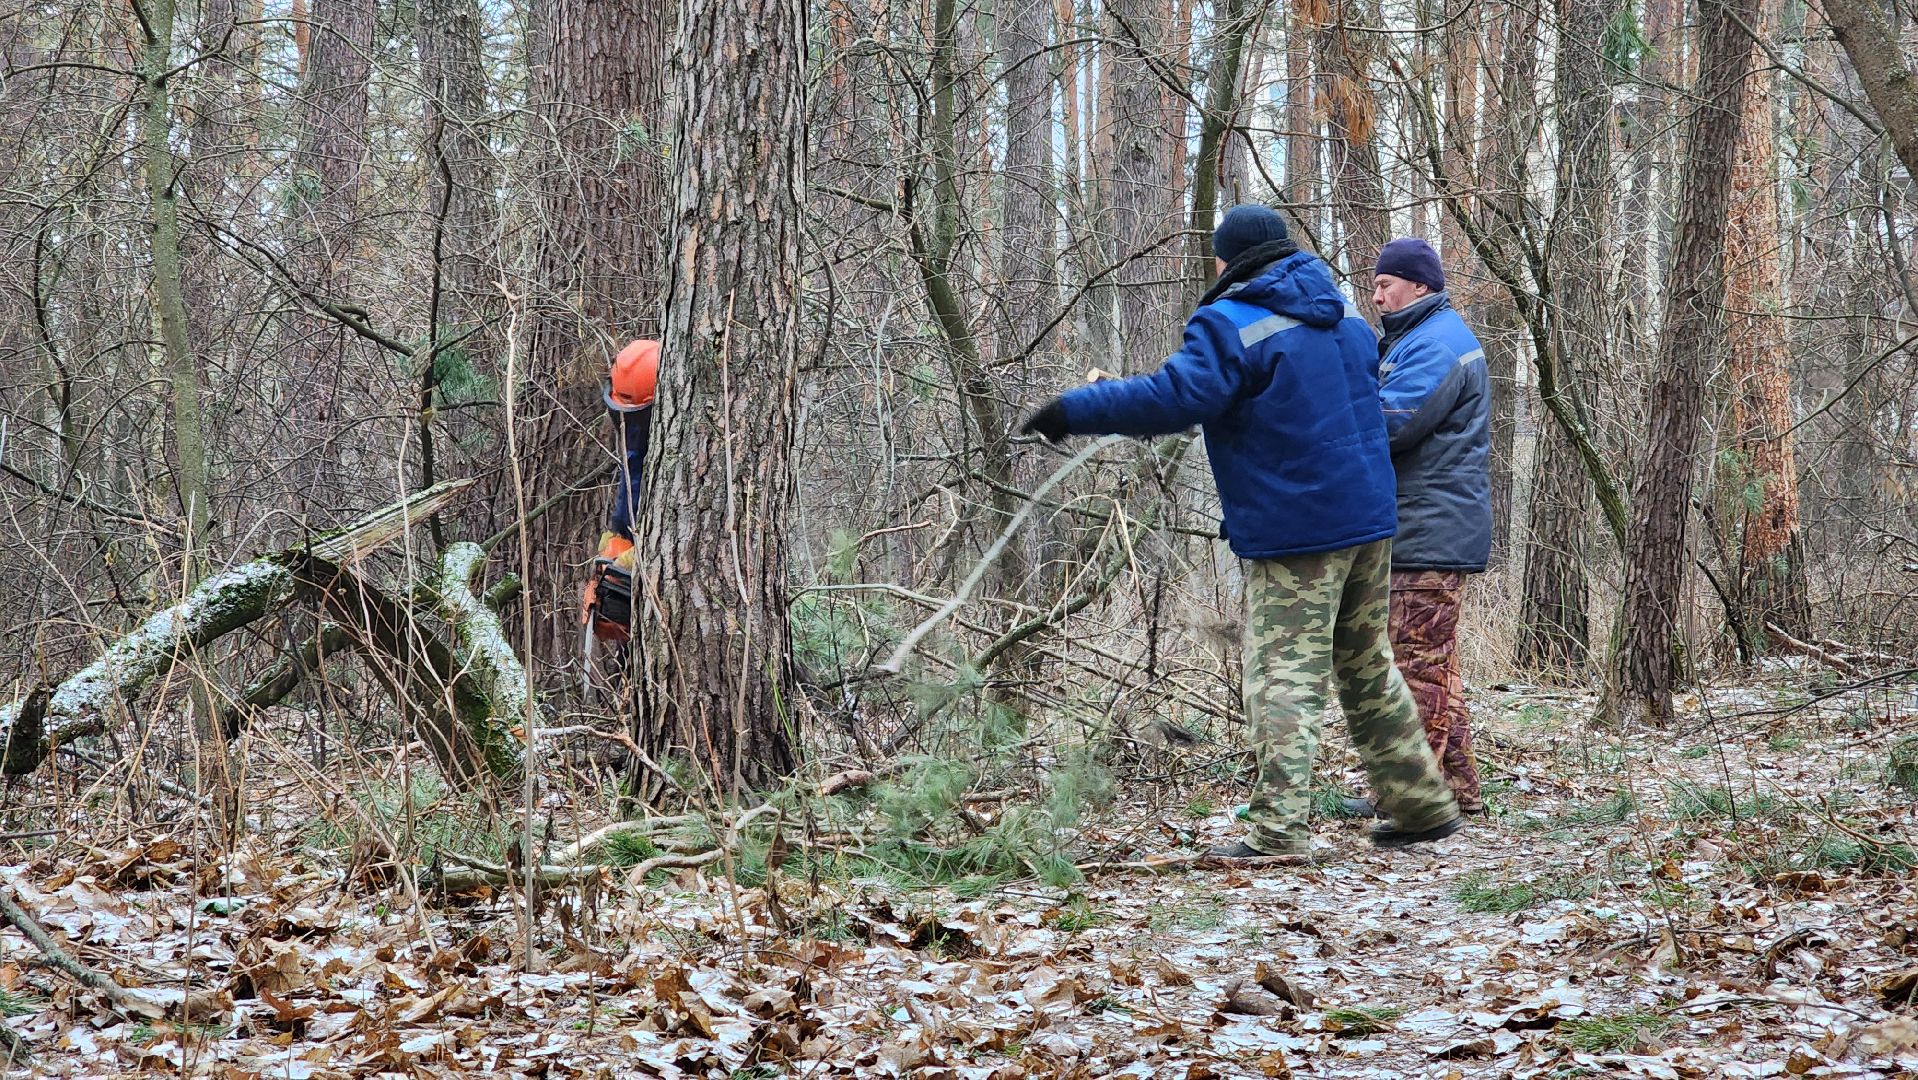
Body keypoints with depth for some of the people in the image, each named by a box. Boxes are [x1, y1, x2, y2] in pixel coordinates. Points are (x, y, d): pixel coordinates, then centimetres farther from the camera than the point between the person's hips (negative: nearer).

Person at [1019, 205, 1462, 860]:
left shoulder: (1232, 324, -12)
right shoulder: (1344, 316, 14)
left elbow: (1175, 398, -24)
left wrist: (1073, 412, -19)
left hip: (1293, 531, -8)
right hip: (1367, 520, 8)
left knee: (1284, 675, -8)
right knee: (1367, 670, 18)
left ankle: (1278, 827, -16)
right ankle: (1424, 807, 23)